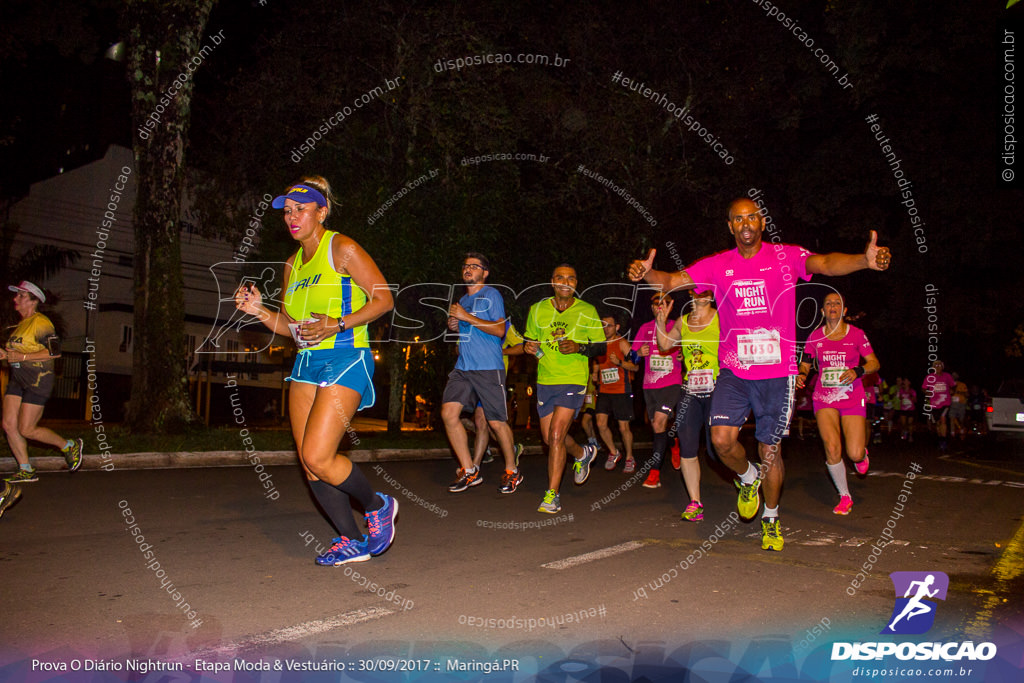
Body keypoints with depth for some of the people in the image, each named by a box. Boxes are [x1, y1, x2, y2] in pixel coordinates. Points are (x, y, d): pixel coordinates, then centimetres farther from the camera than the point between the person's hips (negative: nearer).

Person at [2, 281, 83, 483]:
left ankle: (69, 445, 11)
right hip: (17, 380, 9)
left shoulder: (41, 323, -11)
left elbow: (55, 352, -20)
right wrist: (6, 354, 7)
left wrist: (21, 357, -19)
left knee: (27, 430, -9)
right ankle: (26, 471, 11)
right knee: (9, 424, 2)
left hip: (38, 381, -9)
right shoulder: (20, 324, 17)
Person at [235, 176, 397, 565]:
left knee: (318, 457, -16)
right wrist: (259, 310, 2)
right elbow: (292, 327, 19)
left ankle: (378, 507, 11)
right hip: (306, 362, 8)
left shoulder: (342, 248, -5)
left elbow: (383, 299, -8)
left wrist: (337, 324, -18)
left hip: (345, 359, -8)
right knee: (309, 465, 3)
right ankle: (352, 542, 18)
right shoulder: (293, 263, 17)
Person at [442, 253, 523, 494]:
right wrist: (455, 326, 9)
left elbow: (499, 329, -12)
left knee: (496, 422, -3)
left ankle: (512, 470, 17)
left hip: (488, 368, -6)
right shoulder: (462, 300, 21)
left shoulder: (491, 295, -1)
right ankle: (469, 471, 0)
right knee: (448, 413, -10)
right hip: (462, 368, 7)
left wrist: (466, 317, -13)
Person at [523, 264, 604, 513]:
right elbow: (529, 339, 17)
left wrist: (579, 347, -17)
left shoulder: (587, 311, -2)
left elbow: (601, 346, 2)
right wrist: (529, 346, -7)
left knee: (556, 434, -15)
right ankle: (583, 454, 44)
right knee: (548, 437, 12)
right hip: (545, 380, 4)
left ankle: (552, 495, -4)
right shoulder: (537, 310, 5)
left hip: (574, 380, -4)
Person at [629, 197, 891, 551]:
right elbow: (673, 281, -3)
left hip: (776, 372, -1)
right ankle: (748, 478, 22)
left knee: (770, 448, 6)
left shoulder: (786, 256, -1)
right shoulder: (717, 265, 4)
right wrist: (647, 273, -25)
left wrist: (865, 259, -38)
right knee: (722, 439, -14)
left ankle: (771, 518, 30)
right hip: (733, 370, 1)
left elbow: (825, 263, -18)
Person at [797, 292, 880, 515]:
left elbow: (874, 363, 0)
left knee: (855, 454, -9)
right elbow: (805, 364, 11)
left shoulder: (856, 334, -1)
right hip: (824, 399, 1)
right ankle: (845, 497, 6)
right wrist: (801, 375, -11)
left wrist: (858, 371, -20)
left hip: (852, 399, -1)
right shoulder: (815, 336, 3)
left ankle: (862, 451, 32)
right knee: (832, 449, -15)